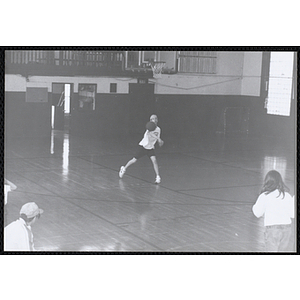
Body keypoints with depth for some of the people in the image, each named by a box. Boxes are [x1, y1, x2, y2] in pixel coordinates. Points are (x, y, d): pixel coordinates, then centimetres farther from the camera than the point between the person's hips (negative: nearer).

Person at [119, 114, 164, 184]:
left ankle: (158, 177, -14)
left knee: (154, 160, -17)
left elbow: (159, 143, 14)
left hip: (150, 148, 4)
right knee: (134, 160, 2)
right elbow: (150, 133, -39)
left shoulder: (158, 129, 4)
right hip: (143, 146, -4)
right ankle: (124, 168, 28)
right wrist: (158, 138, -50)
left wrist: (160, 142, -9)